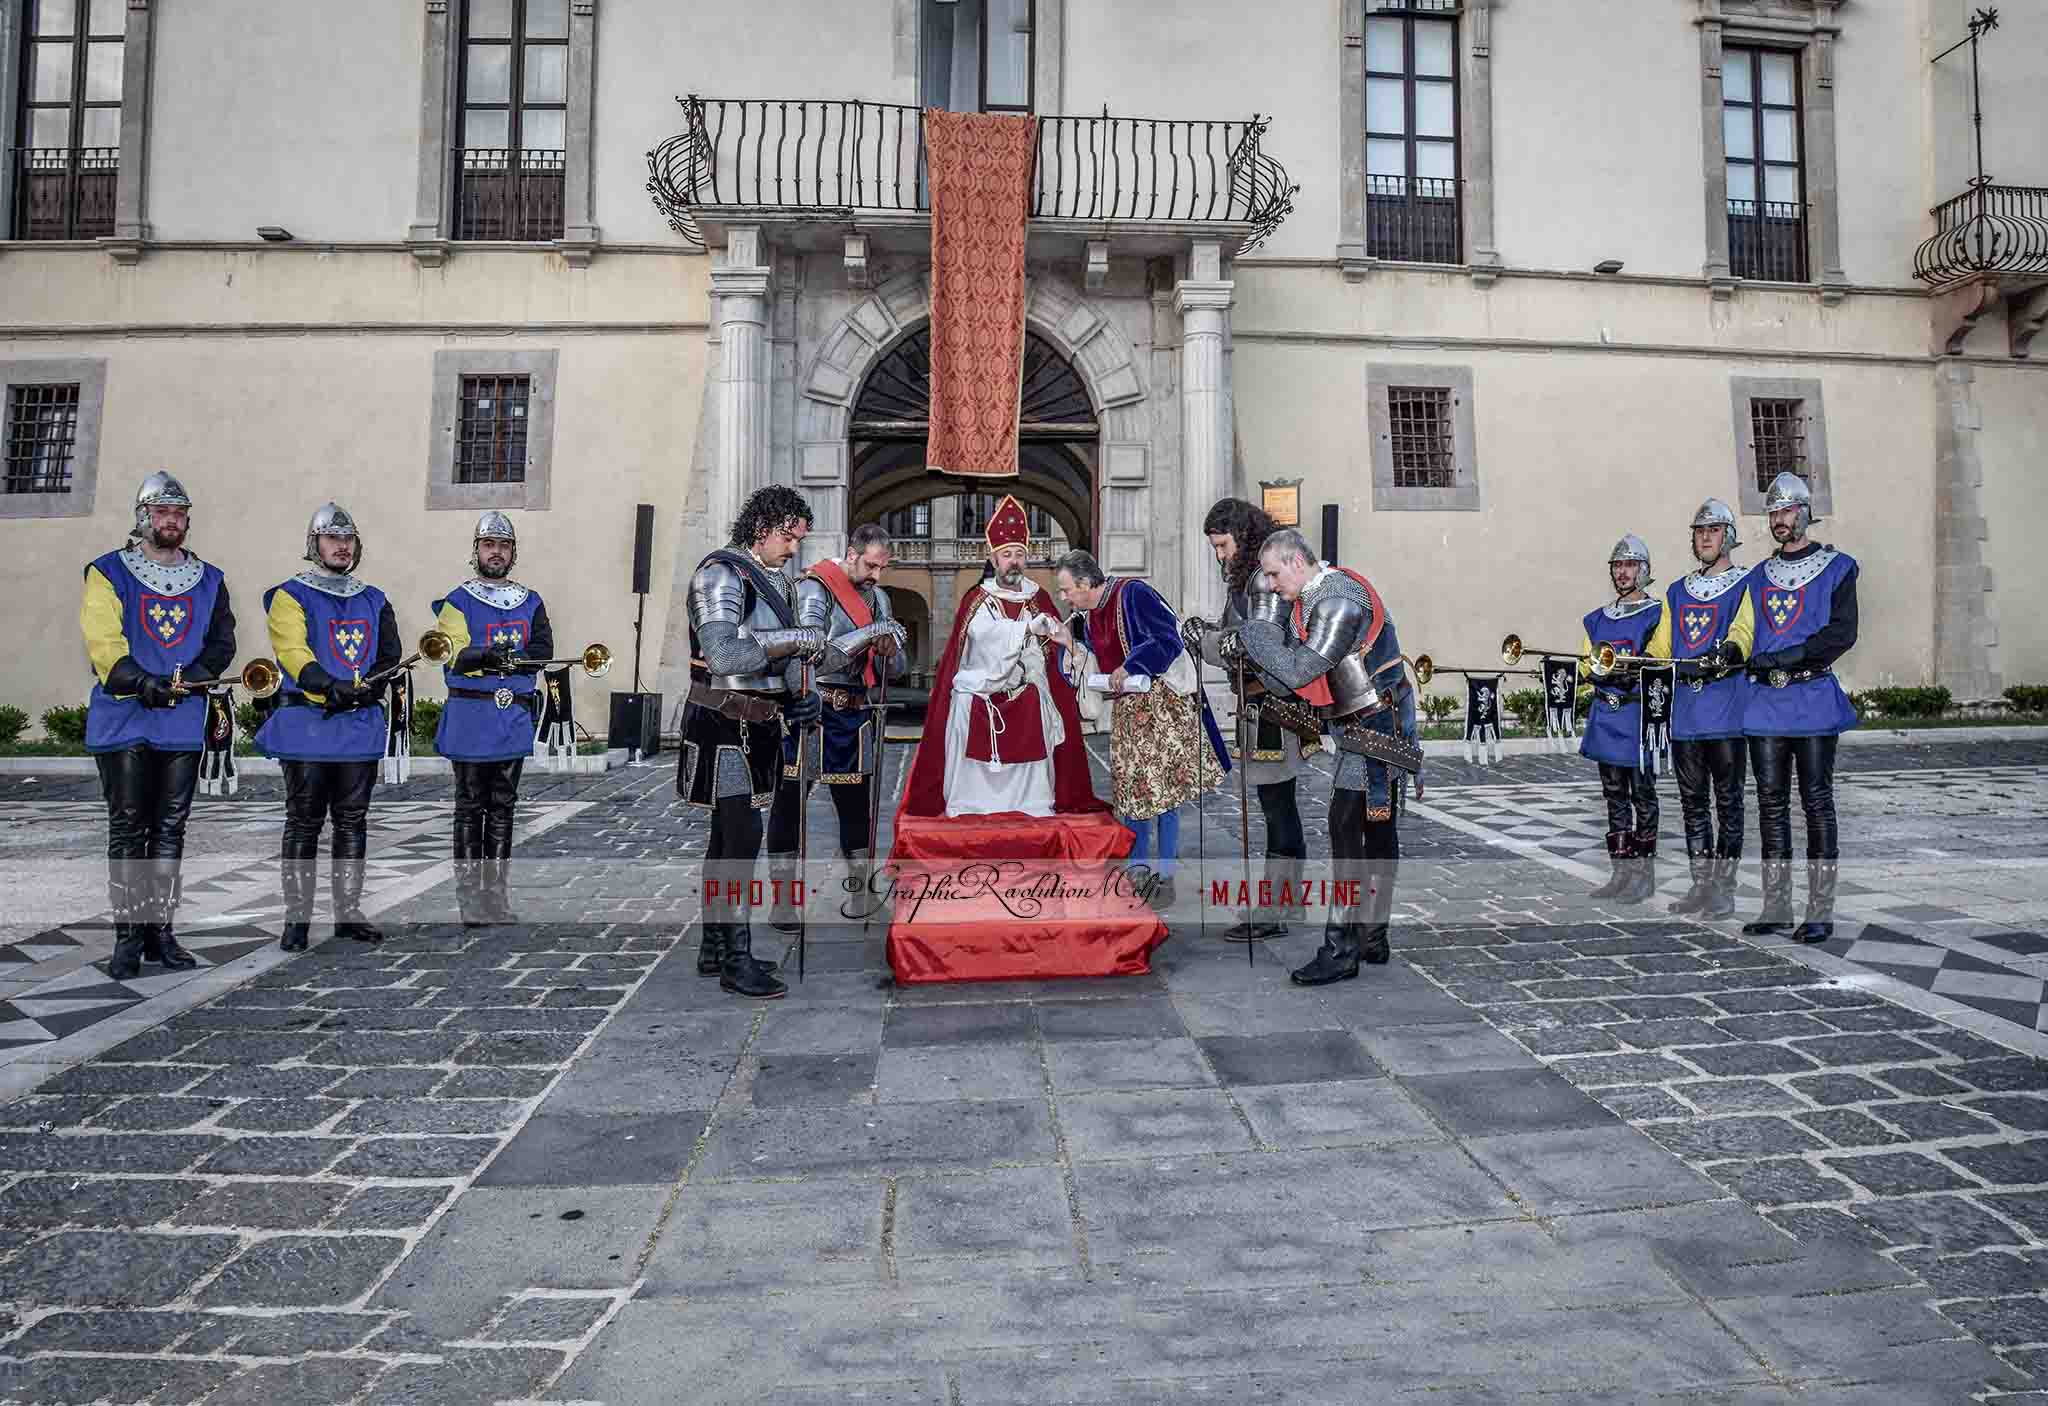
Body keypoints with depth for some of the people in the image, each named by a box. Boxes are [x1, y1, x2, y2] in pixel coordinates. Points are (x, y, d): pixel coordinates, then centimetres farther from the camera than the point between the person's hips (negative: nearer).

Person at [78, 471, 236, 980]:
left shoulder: (209, 580, 13)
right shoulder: (108, 573, 4)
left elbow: (221, 641, 7)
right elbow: (102, 640, -7)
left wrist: (193, 677, -12)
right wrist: (141, 683, -22)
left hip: (183, 721, 3)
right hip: (125, 721, -3)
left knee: (170, 828, 7)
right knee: (127, 828, 0)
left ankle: (161, 932, 14)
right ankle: (128, 936, 6)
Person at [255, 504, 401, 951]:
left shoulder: (373, 601, 15)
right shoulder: (291, 595, 2)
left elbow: (389, 657, 7)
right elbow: (293, 651, -13)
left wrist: (362, 690, -12)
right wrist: (331, 686, -30)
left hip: (361, 726, 4)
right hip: (306, 727, -4)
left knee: (352, 821, 8)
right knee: (304, 823, 0)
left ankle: (349, 913, 16)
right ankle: (297, 918, 8)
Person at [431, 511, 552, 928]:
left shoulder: (531, 603, 11)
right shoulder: (458, 601, 2)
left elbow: (544, 650, -2)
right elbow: (455, 655, -12)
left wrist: (506, 658, -18)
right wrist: (487, 654, -31)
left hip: (514, 719, 3)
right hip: (470, 720, -3)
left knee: (502, 808, 10)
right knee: (470, 808, 3)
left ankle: (495, 892, 18)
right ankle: (469, 894, 9)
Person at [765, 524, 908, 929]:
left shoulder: (878, 597, 14)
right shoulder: (815, 587, -7)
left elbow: (896, 669, 15)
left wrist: (889, 652, -9)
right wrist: (868, 636, -23)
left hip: (856, 713, 6)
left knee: (856, 801, 9)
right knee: (789, 801, 1)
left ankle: (860, 888, 22)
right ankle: (782, 899, 9)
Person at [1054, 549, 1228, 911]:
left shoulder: (1133, 594, -15)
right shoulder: (1087, 617, 10)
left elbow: (1168, 641, -20)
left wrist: (1127, 669, -22)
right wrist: (1077, 654, 3)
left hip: (1162, 704, -8)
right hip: (1125, 710, 8)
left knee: (1163, 790, -4)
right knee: (1130, 790, 9)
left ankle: (1165, 880, 5)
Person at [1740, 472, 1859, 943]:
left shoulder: (1837, 568, 4)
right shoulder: (1757, 577, 17)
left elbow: (1842, 632, -8)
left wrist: (1786, 656, -18)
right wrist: (1745, 659, -2)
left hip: (1813, 698, -4)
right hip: (1764, 702, 4)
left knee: (1817, 802, -3)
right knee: (1772, 803, 5)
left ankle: (1820, 913, 1)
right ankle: (1776, 908, 11)